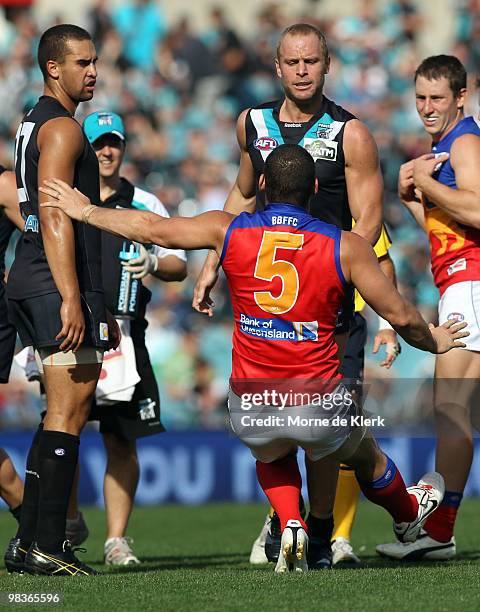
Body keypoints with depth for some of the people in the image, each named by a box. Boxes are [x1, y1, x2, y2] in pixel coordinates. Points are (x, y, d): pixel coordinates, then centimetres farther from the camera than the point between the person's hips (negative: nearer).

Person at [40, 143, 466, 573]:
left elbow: (149, 228, 7)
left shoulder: (228, 231, -2)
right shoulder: (346, 247, -5)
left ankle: (291, 525, 14)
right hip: (319, 406, -1)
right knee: (366, 457, 32)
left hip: (250, 411, 1)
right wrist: (434, 341, 24)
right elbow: (400, 316, 2)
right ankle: (408, 515, 57)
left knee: (271, 455, 37)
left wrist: (85, 211, 24)